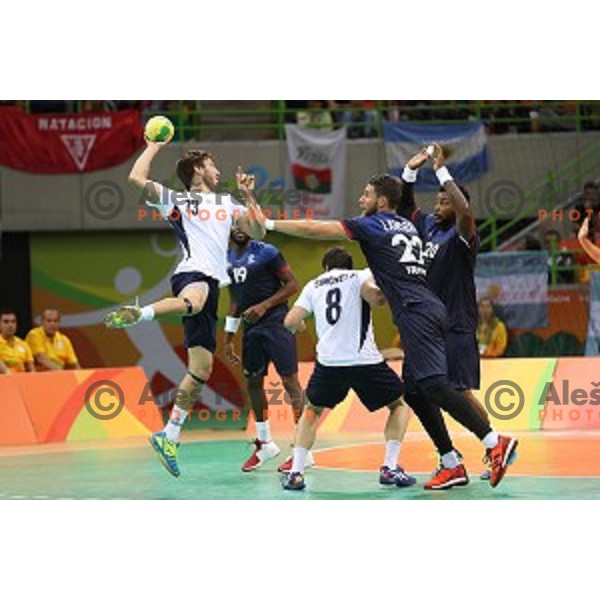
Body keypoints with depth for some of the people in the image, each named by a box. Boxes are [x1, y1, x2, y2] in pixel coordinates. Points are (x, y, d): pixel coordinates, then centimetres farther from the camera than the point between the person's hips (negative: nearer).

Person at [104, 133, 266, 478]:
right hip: (192, 274, -6)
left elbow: (258, 233, 22)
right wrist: (154, 147, 11)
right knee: (193, 302, -47)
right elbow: (137, 179, -2)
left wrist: (248, 195, 12)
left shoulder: (227, 203, 28)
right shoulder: (175, 200, 10)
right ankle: (136, 314, -58)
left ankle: (169, 437, 9)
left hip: (213, 283, 6)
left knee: (201, 371, 4)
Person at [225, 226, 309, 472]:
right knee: (253, 381, 12)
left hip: (275, 322, -8)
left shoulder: (266, 252, -9)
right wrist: (228, 338, 18)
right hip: (251, 326, 8)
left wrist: (264, 306, -19)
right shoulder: (228, 259, 12)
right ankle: (265, 444, 26)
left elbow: (293, 285, -10)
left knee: (289, 380, -9)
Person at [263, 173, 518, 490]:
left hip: (415, 311, -8)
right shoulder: (408, 226, 23)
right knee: (413, 391, 10)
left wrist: (269, 224, 11)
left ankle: (494, 441, -28)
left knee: (433, 384, -17)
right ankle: (452, 466, 7)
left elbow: (315, 229, 3)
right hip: (432, 309, 8)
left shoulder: (372, 225, 2)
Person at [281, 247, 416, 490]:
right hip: (365, 360, -2)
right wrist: (386, 294, 8)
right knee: (399, 405, 18)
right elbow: (370, 293, -14)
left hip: (328, 361, 2)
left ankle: (295, 473, 13)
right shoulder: (360, 276, 10)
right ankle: (390, 468, 3)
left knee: (312, 411, 26)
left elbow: (290, 321, 10)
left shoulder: (313, 285, 18)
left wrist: (302, 325, 32)